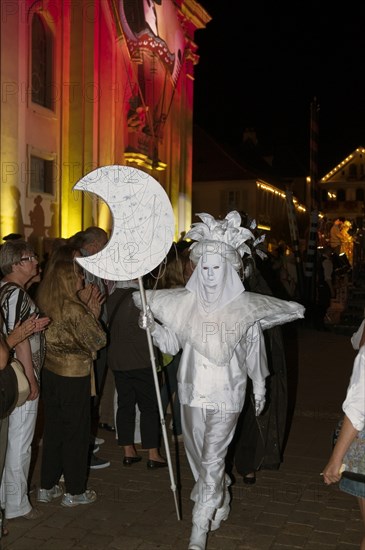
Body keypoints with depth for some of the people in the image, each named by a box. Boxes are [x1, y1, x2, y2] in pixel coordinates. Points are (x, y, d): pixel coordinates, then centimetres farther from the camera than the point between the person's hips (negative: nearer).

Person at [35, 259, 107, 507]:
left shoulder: (46, 305, 3)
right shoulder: (75, 309, -20)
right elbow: (98, 341, -12)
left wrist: (86, 308, 6)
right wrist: (93, 313, -3)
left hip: (50, 373, 7)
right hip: (74, 377, -7)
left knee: (53, 430, 17)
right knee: (76, 433, 6)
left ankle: (47, 487, 27)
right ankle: (75, 492, 17)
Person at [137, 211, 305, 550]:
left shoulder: (244, 306, -11)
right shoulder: (185, 302, -5)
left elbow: (254, 349, 1)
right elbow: (170, 343, -1)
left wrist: (259, 387, 11)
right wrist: (152, 328, -20)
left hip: (225, 394, -3)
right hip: (192, 390, 4)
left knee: (212, 461, -1)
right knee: (199, 455, 19)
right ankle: (220, 500, 46)